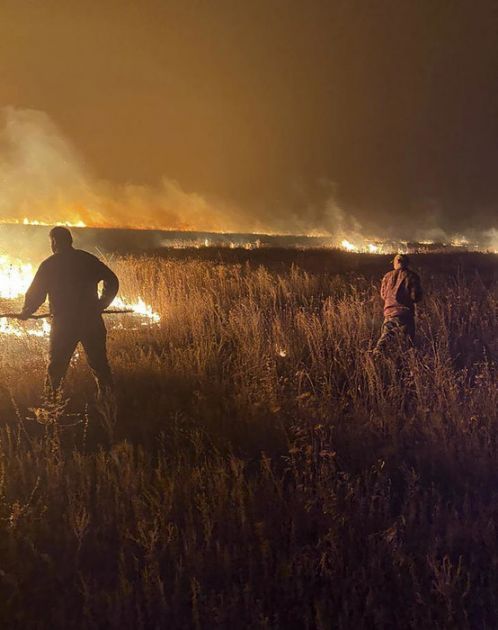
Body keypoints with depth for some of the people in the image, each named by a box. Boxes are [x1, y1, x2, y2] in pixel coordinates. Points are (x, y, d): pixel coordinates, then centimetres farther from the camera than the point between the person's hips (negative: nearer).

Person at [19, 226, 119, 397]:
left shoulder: (49, 265, -3)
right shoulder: (88, 259, 4)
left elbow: (35, 293, -2)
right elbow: (112, 281, 5)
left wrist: (26, 312, 15)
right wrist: (101, 304, 15)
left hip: (63, 324, -2)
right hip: (91, 322, 2)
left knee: (56, 365, 10)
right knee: (99, 362, 12)